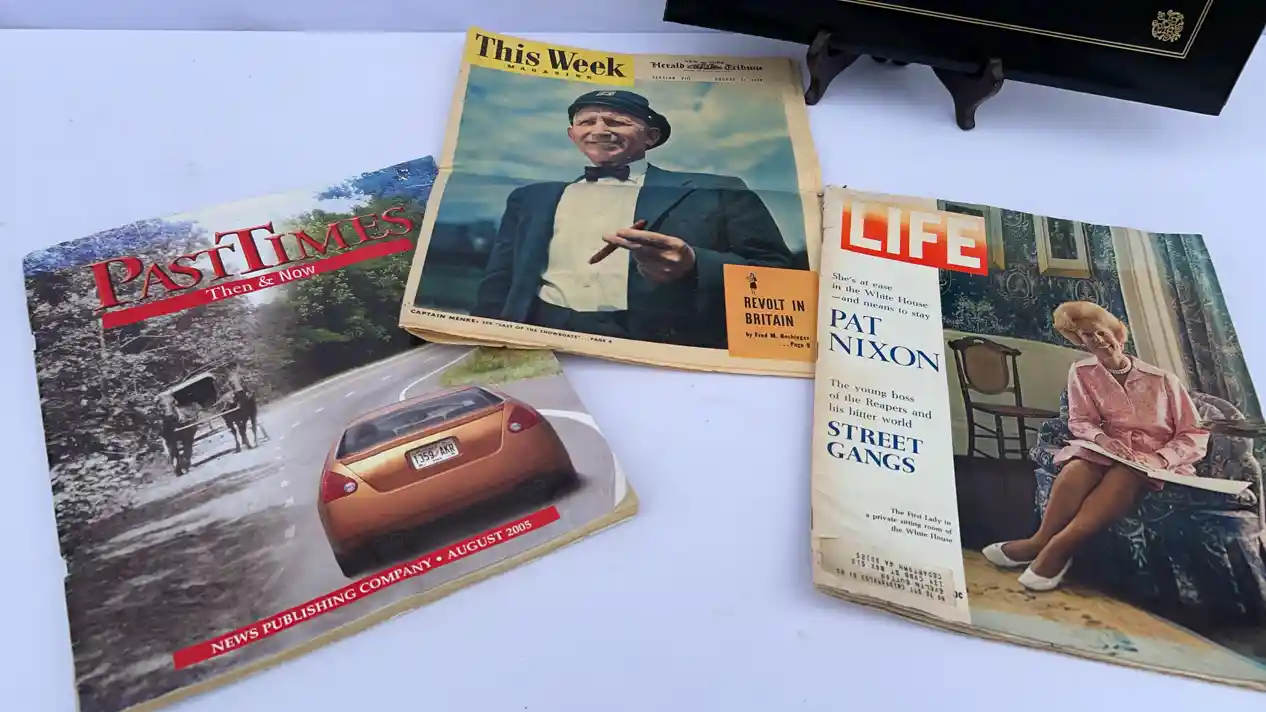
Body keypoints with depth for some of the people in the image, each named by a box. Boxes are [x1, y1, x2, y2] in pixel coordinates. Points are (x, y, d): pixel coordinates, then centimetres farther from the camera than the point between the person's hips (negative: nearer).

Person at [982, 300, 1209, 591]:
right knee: (1080, 465, -35)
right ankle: (1044, 540, -35)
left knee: (1124, 474, -38)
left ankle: (1059, 544, -42)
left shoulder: (1163, 379, 2)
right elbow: (1080, 422, 3)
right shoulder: (1082, 372, 7)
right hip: (1106, 452, 2)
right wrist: (1103, 440, -20)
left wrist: (1159, 461, -18)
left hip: (1155, 464, -2)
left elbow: (1195, 437, 0)